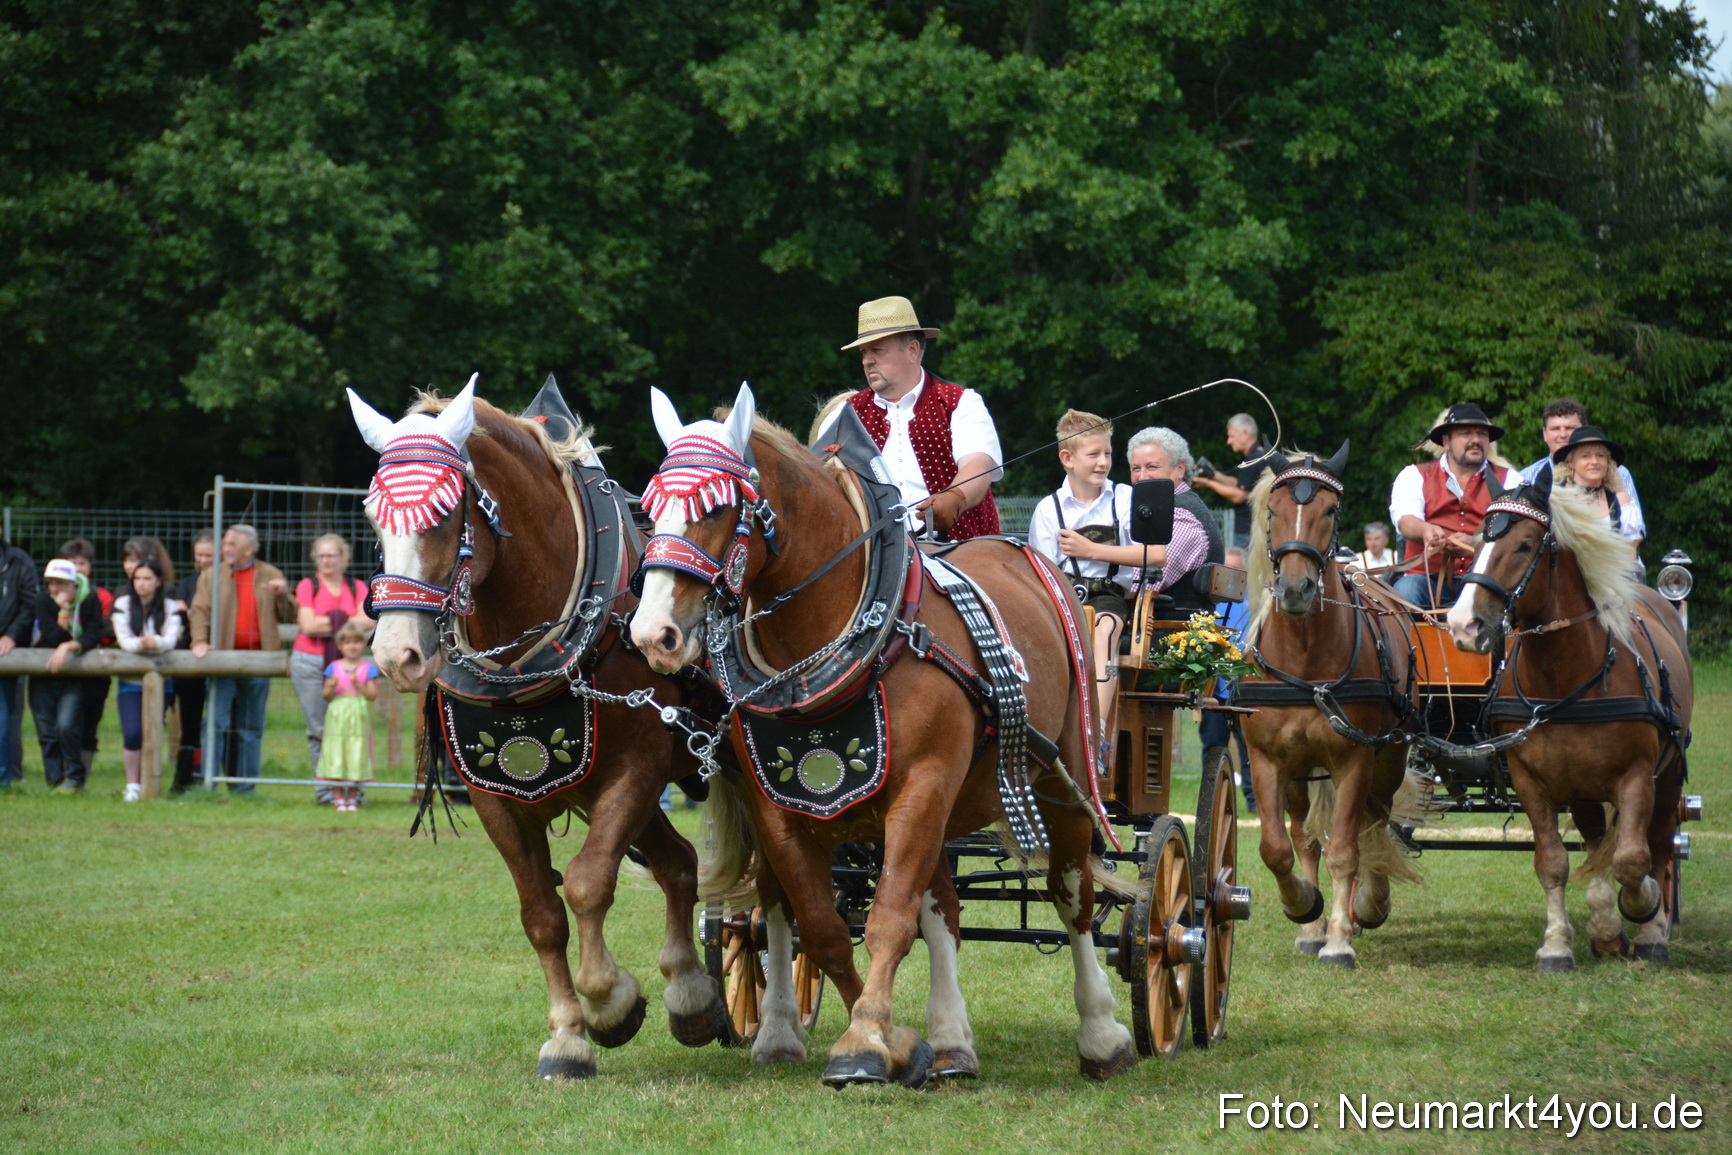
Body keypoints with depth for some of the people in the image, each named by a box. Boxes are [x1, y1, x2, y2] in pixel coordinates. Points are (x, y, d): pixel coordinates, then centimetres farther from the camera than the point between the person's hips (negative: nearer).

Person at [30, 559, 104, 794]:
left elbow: (93, 637, -14)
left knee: (66, 725, -19)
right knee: (46, 731, 0)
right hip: (42, 675, 2)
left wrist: (68, 647, -27)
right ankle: (56, 781, 11)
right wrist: (64, 609, -21)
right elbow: (53, 638, -12)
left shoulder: (90, 601, -6)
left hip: (73, 679, -2)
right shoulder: (44, 600, -4)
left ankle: (75, 778, -5)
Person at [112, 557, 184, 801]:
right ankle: (132, 785, 0)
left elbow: (171, 640, -11)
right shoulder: (123, 605, 4)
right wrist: (141, 644, -29)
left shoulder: (170, 607, 3)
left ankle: (147, 785, 10)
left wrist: (156, 642, -34)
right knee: (132, 734, -14)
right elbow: (124, 640, -8)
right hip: (131, 679, 0)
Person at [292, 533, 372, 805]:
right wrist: (347, 621, -4)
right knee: (318, 729, -3)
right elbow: (308, 625, -7)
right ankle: (323, 786, 2)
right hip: (310, 661, -1)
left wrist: (327, 623, -11)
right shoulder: (307, 586, 7)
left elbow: (368, 621, -5)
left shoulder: (357, 588, 11)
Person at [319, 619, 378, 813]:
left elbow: (373, 694, -4)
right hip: (337, 717, 1)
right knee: (336, 756, -3)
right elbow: (326, 695, 5)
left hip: (359, 717, -1)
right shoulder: (334, 667, 6)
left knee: (356, 757, -1)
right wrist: (331, 687, -15)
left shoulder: (368, 669, 3)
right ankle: (338, 797, 4)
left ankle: (352, 797, 9)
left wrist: (358, 684, -16)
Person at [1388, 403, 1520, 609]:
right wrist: (1426, 531, -28)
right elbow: (1405, 520, -2)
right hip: (1428, 577, 0)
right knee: (1405, 591, -33)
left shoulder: (1507, 479, 17)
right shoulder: (1415, 476, 17)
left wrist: (1475, 543, -23)